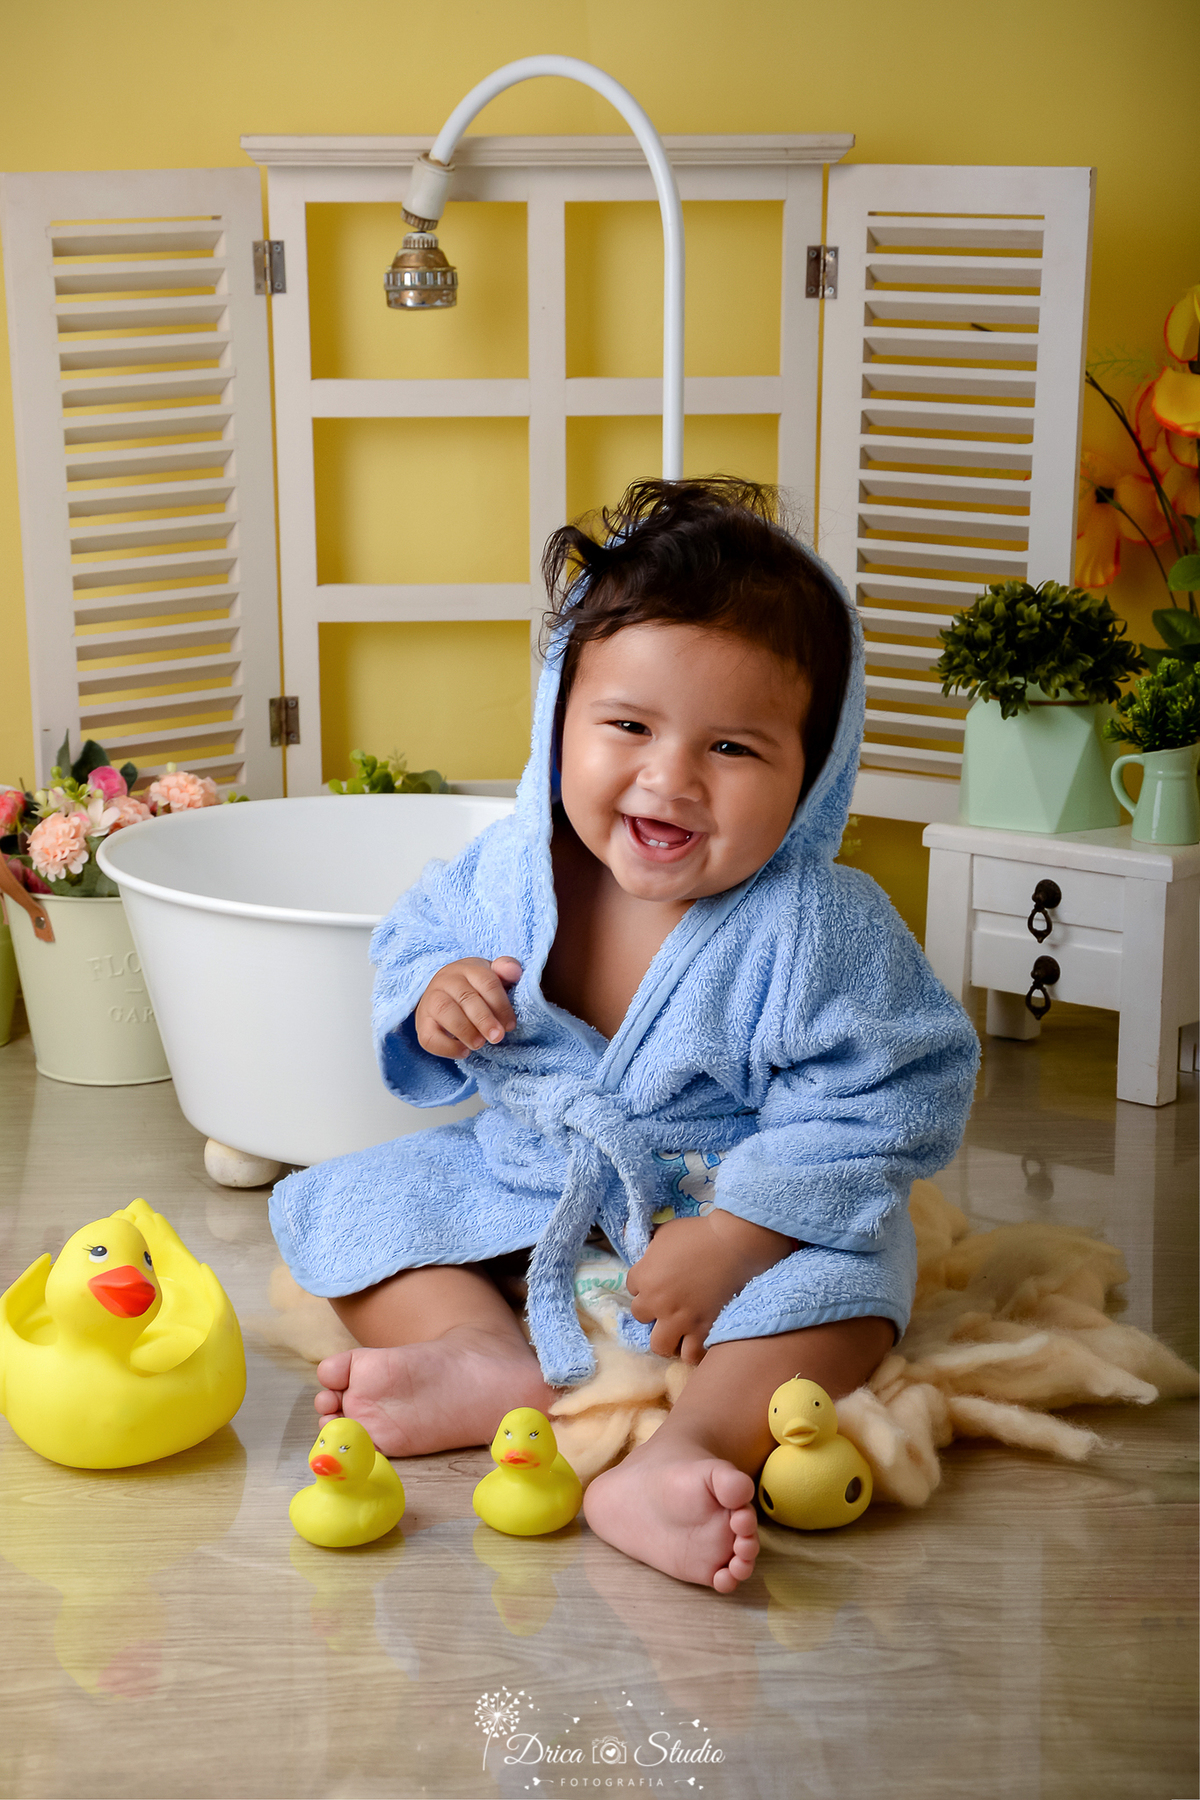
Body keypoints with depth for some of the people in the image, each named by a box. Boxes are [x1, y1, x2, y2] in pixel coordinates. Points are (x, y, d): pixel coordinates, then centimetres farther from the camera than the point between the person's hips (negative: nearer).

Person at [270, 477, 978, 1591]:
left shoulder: (818, 930, -25)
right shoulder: (510, 872, -13)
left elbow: (872, 1112, -24)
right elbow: (414, 942, 6)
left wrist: (731, 1240, -31)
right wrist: (435, 996, -19)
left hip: (743, 1204, -4)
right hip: (525, 1183, 5)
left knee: (842, 1278, -32)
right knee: (339, 1204, -6)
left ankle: (687, 1448, -49)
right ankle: (497, 1364, -25)